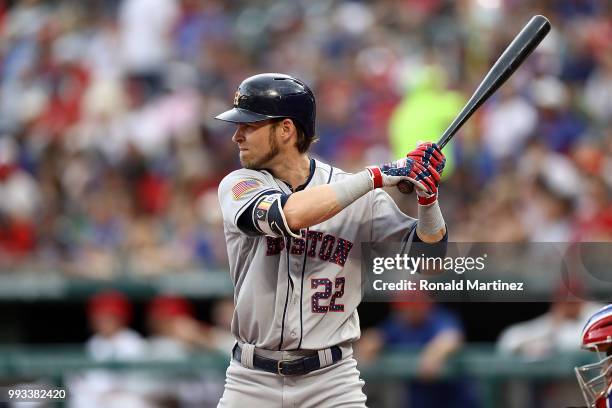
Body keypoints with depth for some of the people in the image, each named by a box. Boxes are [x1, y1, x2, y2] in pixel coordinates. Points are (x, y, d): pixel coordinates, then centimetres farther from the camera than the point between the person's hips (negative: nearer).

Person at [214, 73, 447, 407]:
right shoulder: (238, 185, -4)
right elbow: (289, 215, -24)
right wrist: (379, 175, -22)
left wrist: (427, 196, -20)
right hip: (252, 380, 0)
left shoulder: (362, 199, 1)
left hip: (331, 380, 0)